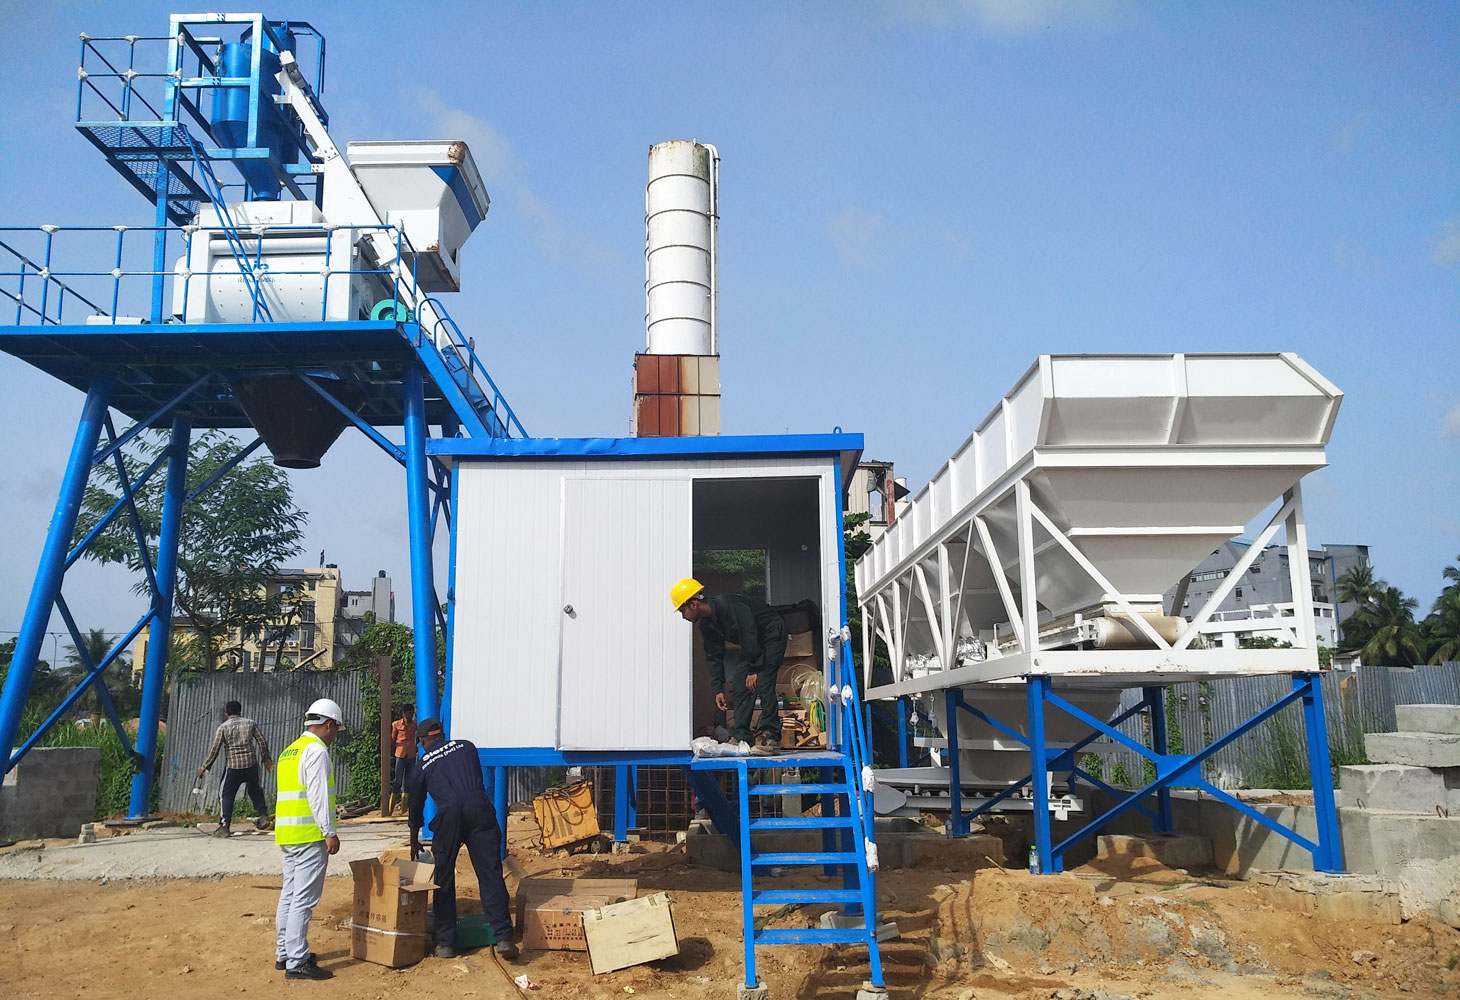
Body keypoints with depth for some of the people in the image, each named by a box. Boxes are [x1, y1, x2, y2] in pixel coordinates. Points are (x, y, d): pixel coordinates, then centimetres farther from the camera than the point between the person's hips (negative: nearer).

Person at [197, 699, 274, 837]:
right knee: (255, 791, 17)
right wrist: (267, 759, 19)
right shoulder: (250, 723, 6)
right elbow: (263, 742, 7)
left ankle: (225, 826, 2)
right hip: (251, 763, 2)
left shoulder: (223, 728, 0)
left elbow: (214, 750, -3)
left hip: (233, 765, -2)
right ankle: (263, 815, 7)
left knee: (228, 795, 6)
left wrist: (204, 767, 6)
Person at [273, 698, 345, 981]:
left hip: (287, 833, 10)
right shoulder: (317, 750, -11)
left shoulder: (290, 751, 18)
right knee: (304, 899, -7)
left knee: (290, 895, 16)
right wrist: (330, 832, -16)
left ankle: (285, 953, 24)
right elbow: (318, 796, -18)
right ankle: (297, 963, -5)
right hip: (310, 834, -10)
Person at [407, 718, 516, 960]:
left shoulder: (421, 765, 21)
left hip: (448, 813, -1)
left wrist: (414, 842, 46)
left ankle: (445, 943, 17)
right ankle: (504, 937, -8)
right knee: (490, 874, 0)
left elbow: (416, 807, 30)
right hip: (479, 807, 1)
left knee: (443, 880, 13)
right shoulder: (466, 747, 24)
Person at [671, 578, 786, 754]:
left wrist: (753, 670, -28)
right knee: (740, 687, -1)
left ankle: (770, 738, -19)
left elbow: (750, 635, -31)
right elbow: (714, 657, 7)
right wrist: (718, 689, 2)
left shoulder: (729, 606, -30)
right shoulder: (706, 624, -1)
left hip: (772, 635, -9)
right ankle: (740, 738, 1)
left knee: (763, 685, -21)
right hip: (752, 644, 9)